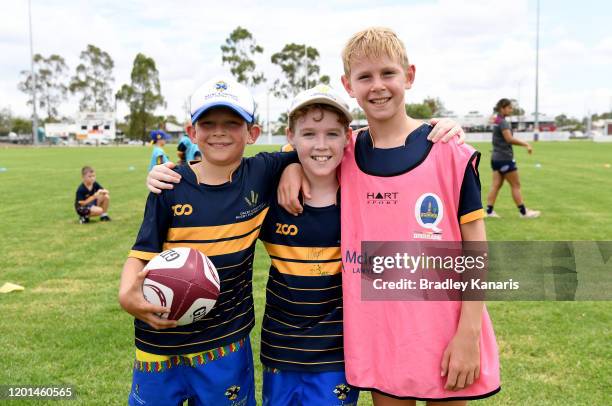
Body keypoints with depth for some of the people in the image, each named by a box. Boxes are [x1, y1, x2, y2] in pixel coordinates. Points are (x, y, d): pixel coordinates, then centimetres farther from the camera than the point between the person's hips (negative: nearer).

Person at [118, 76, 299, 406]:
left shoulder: (262, 175, -5)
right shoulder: (171, 186, -7)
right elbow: (142, 252, -6)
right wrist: (127, 293, -24)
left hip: (227, 345, 1)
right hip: (161, 342, 0)